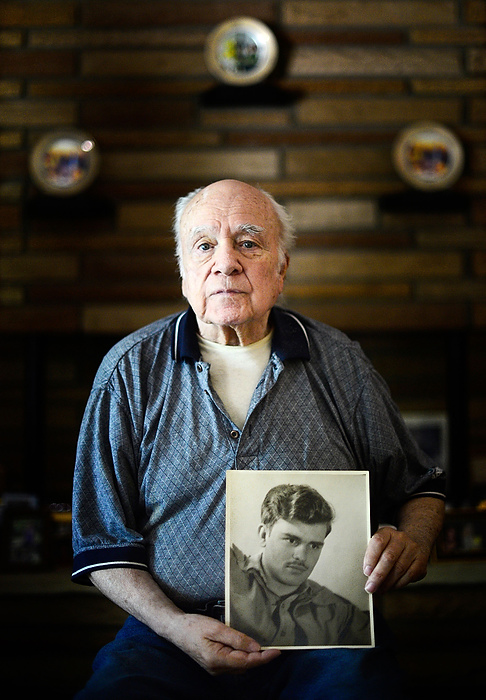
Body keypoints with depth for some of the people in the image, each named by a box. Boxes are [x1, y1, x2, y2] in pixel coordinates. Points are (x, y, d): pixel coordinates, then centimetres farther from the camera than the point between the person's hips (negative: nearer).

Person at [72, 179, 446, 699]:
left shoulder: (339, 364, 6)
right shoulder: (130, 371, 3)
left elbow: (418, 487, 17)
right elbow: (101, 539, 5)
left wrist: (413, 539, -7)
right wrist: (176, 626, -11)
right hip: (173, 630, 0)